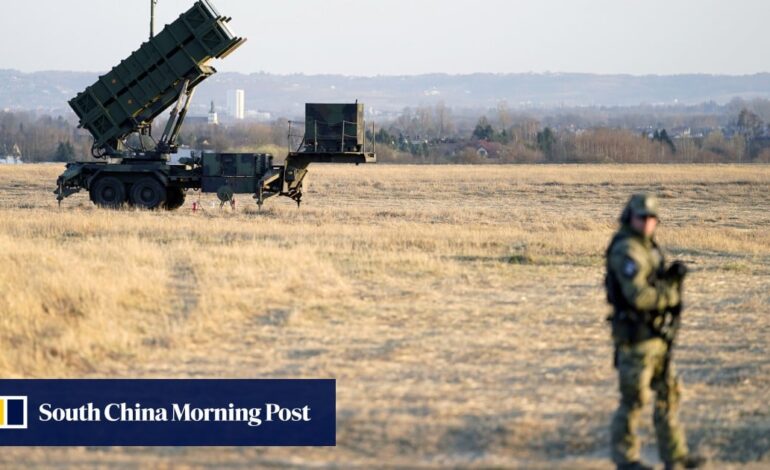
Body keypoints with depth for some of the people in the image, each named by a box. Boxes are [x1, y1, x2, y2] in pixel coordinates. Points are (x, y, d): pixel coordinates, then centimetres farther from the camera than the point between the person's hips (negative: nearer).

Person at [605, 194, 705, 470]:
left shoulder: (647, 247, 12)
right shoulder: (626, 251, -19)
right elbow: (638, 295, -27)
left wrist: (673, 275, -1)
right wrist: (671, 295, -12)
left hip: (656, 336, 10)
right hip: (635, 336, -10)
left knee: (668, 393, 11)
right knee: (634, 398, -1)